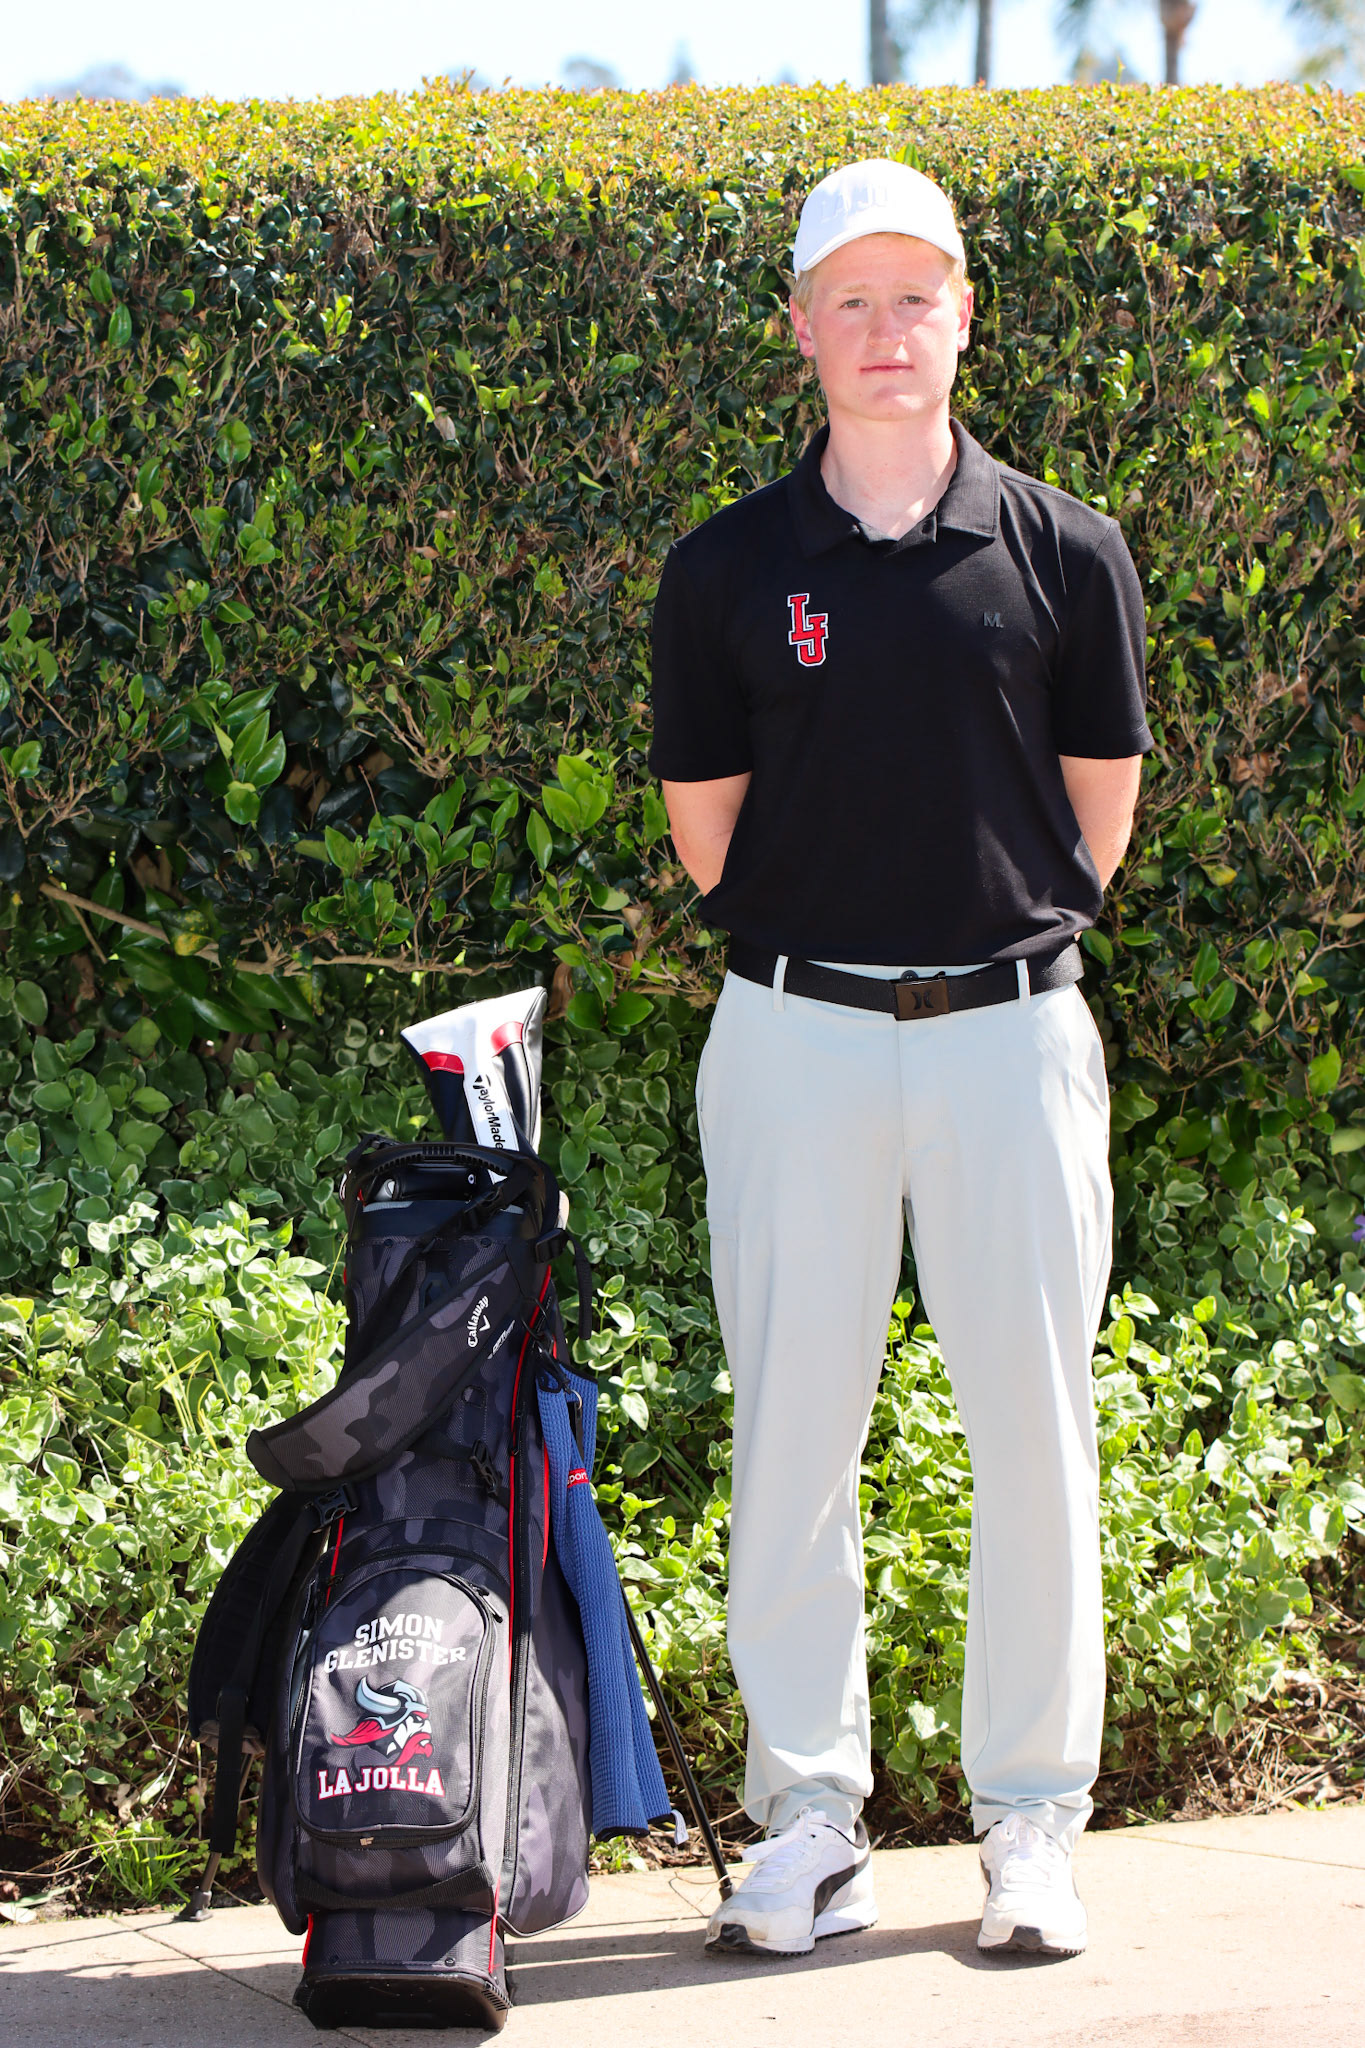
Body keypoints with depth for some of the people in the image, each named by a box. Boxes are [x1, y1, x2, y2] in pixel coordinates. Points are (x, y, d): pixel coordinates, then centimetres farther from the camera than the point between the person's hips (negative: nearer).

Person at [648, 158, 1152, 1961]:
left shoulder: (1064, 554, 2)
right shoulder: (728, 571, 2)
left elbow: (1102, 802, 11)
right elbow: (704, 823, 9)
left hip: (1011, 1030, 0)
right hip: (794, 1035, 0)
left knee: (1035, 1424, 3)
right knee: (793, 1426, 3)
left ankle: (1034, 1820, 15)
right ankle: (810, 1821, 13)